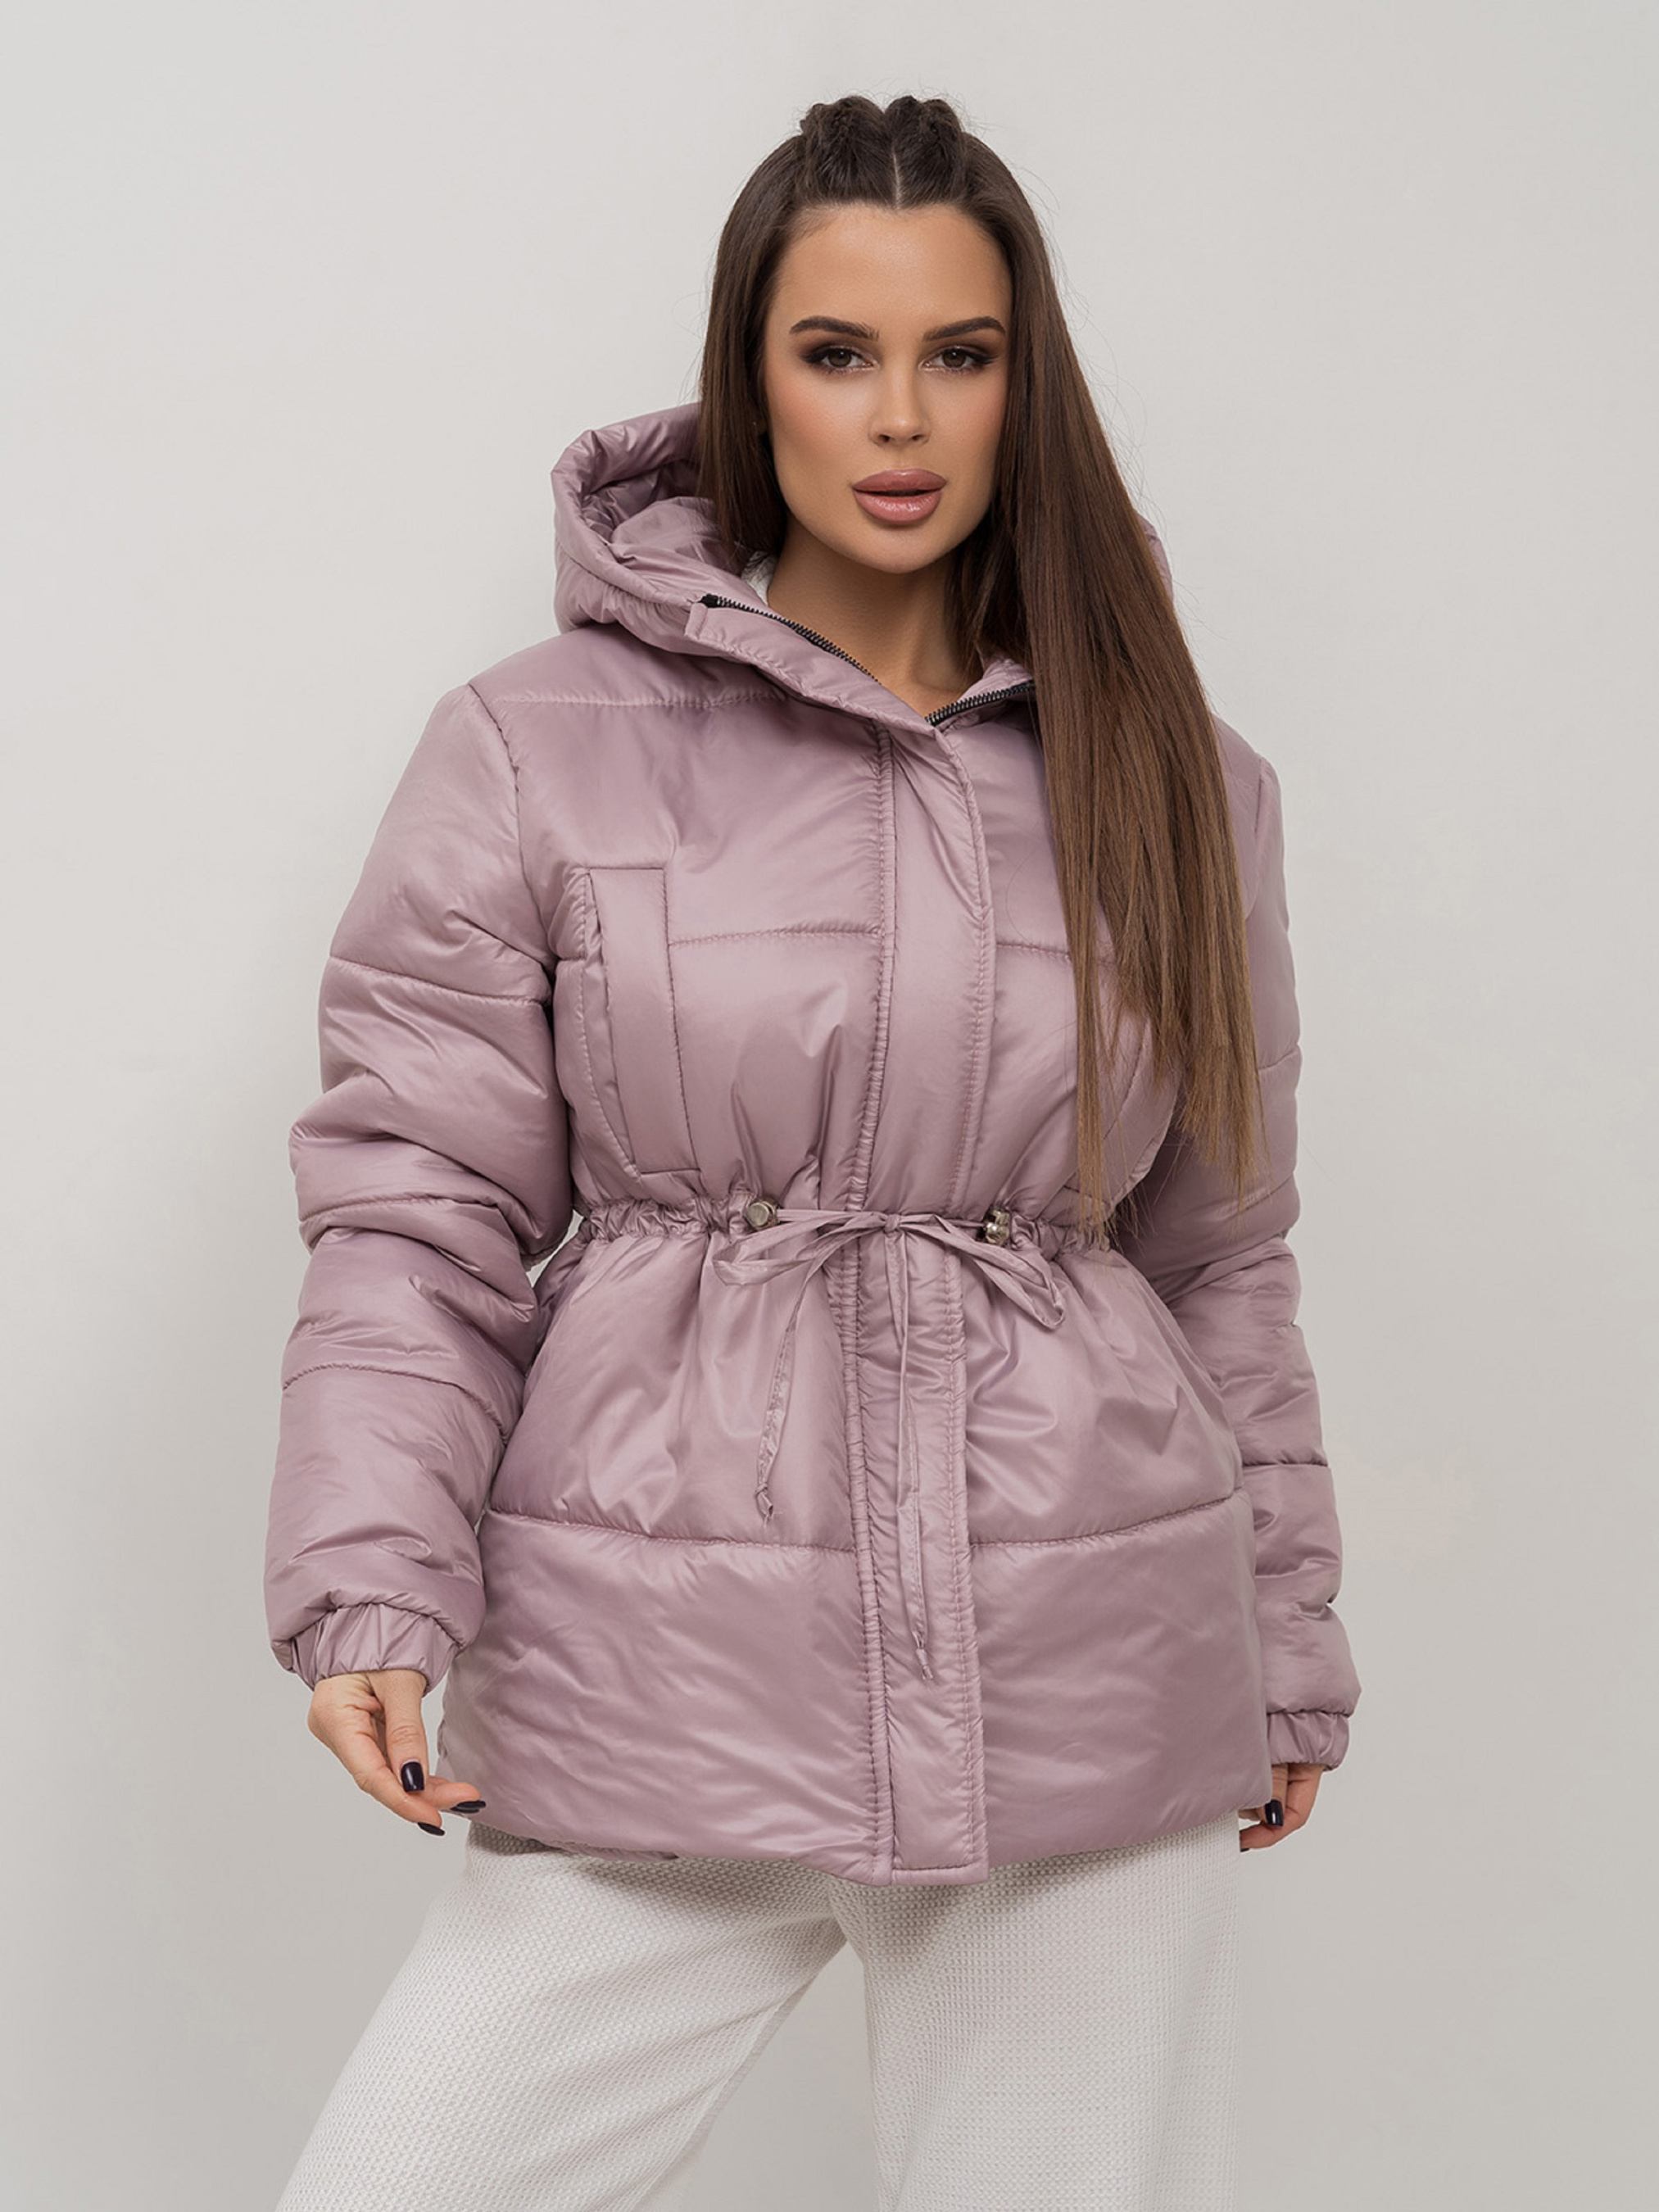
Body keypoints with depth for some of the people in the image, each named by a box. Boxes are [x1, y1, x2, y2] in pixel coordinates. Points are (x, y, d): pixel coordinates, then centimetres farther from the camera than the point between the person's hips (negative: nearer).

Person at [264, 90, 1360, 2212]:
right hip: (661, 1688, -1)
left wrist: (1284, 1647, 17)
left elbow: (1218, 1255, 14)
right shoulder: (538, 746, 0)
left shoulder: (1172, 779, 8)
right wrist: (373, 1584, -13)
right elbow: (417, 1205, -1)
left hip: (1089, 1705, 2)